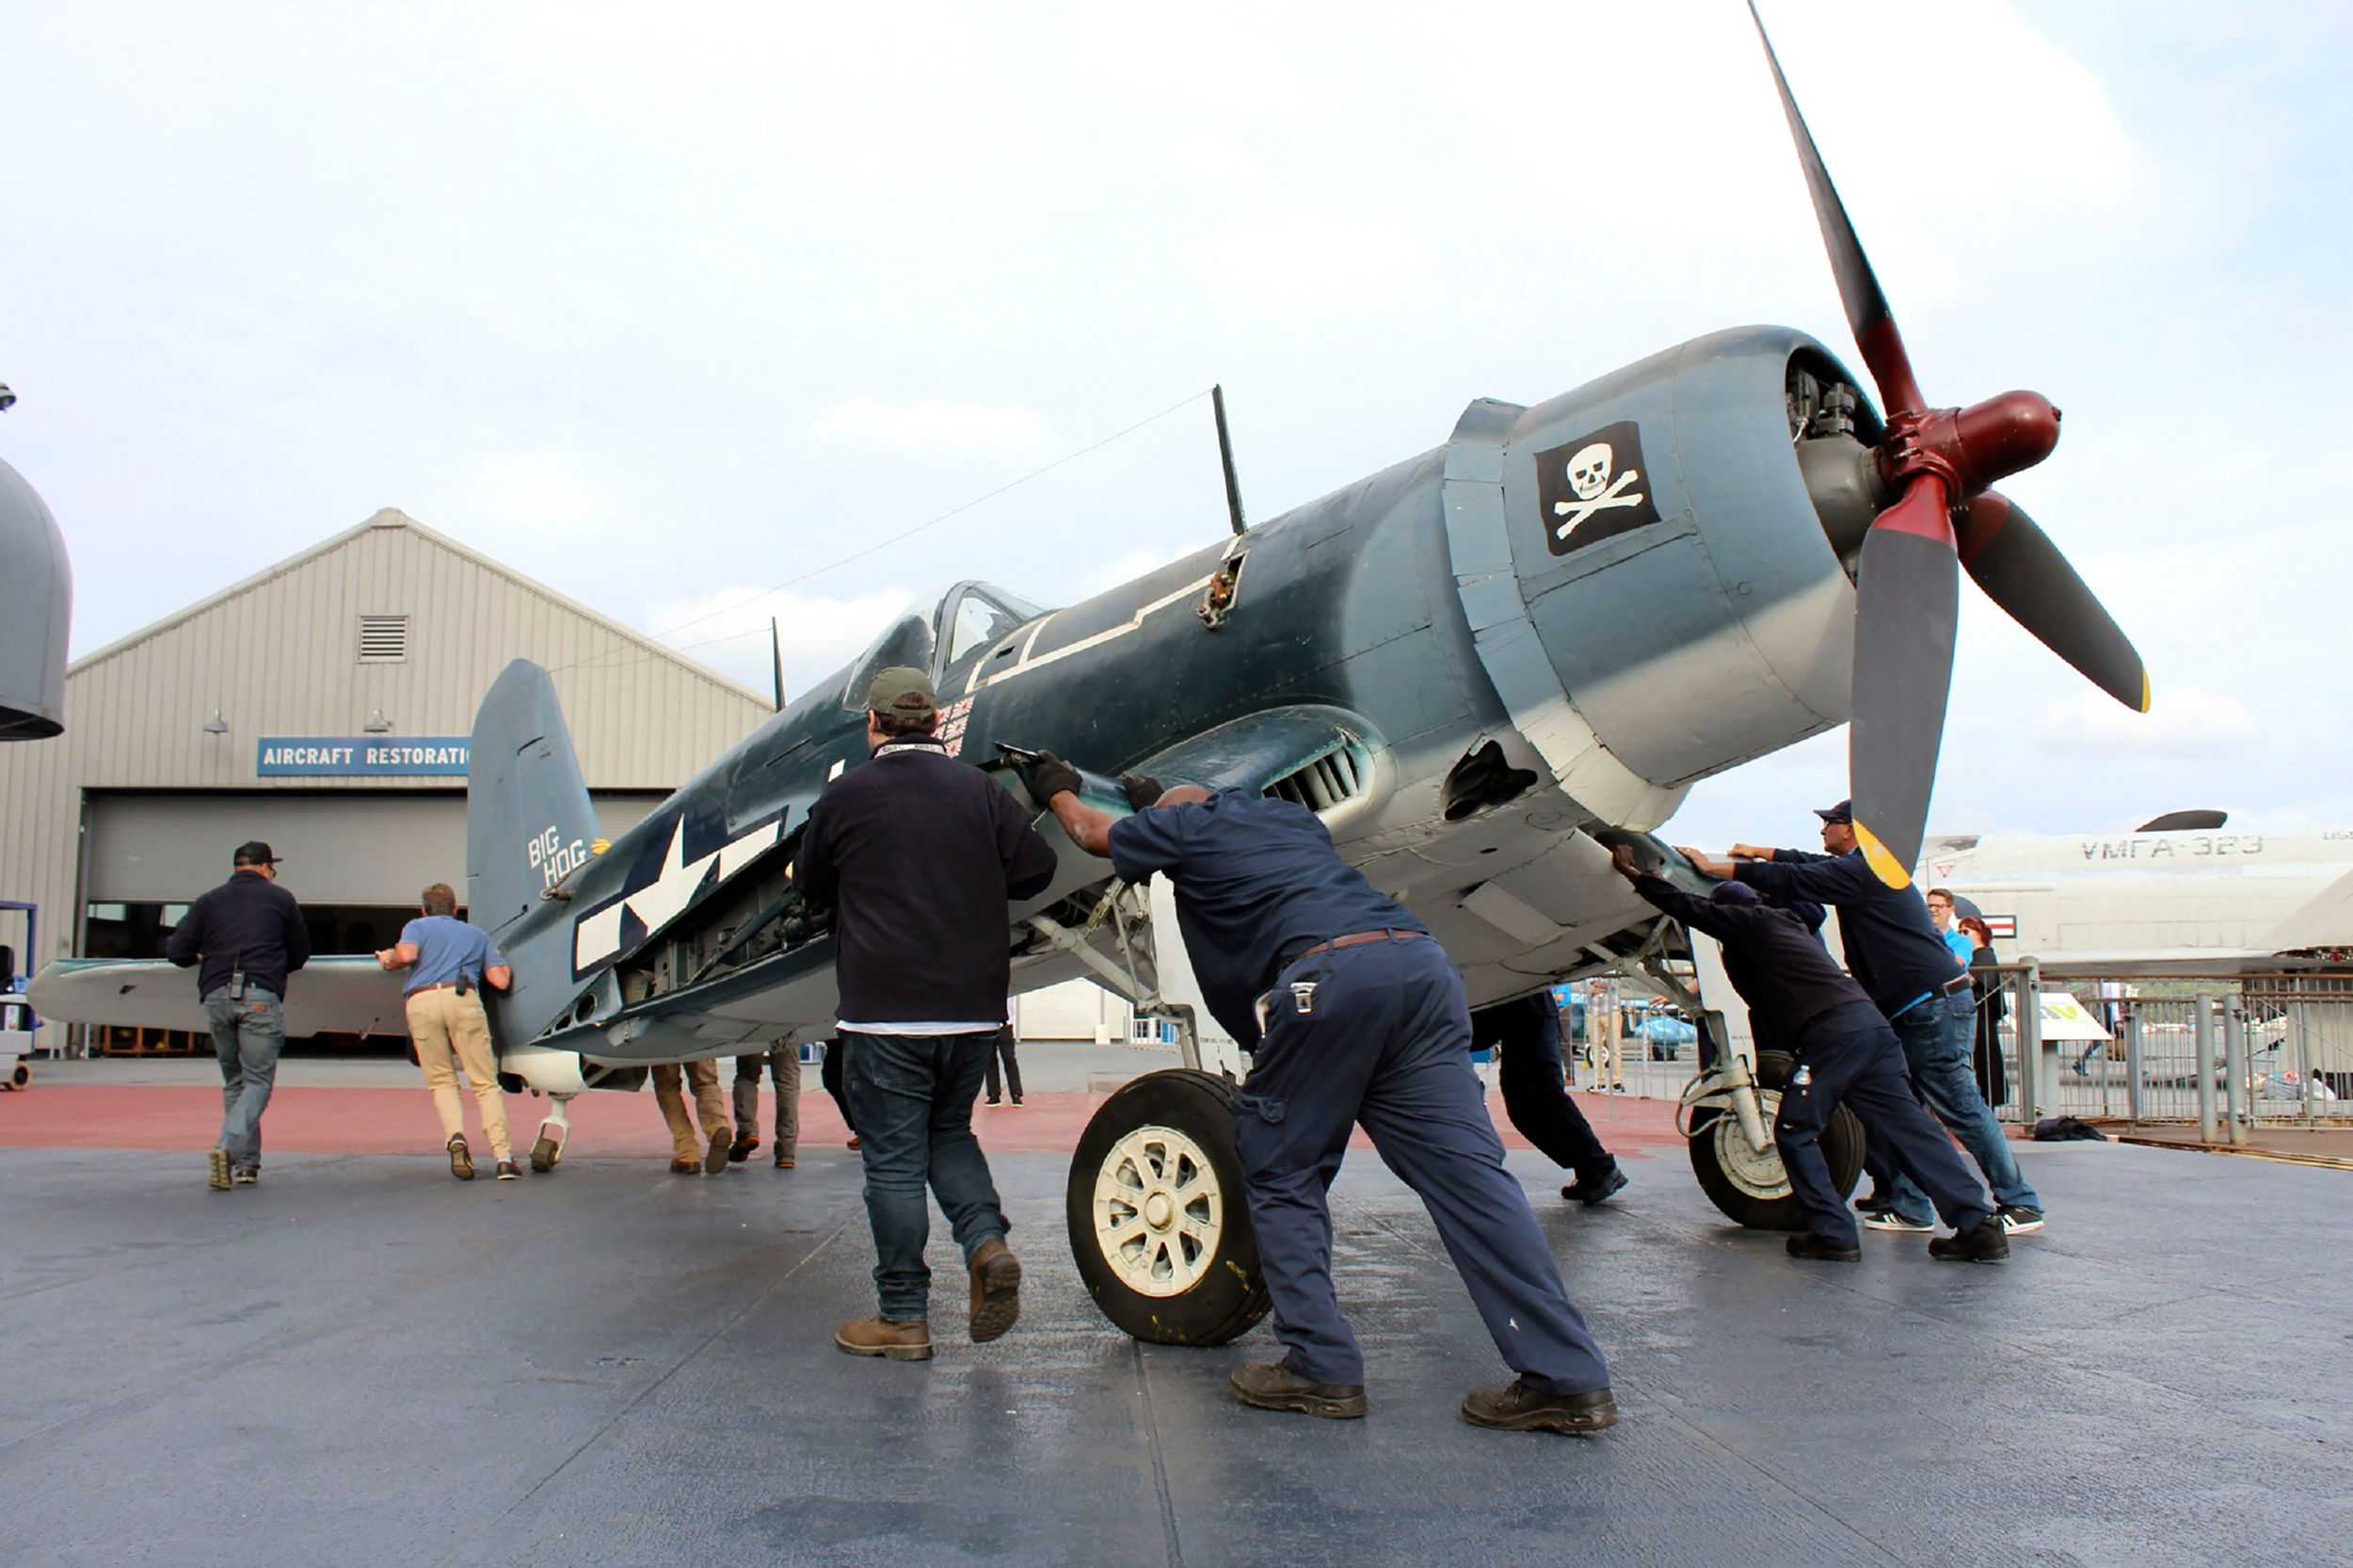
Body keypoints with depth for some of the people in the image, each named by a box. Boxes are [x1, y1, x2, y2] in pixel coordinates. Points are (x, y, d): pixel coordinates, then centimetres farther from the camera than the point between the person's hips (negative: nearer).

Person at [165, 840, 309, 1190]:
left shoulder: (209, 901, 16)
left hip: (217, 997, 3)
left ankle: (247, 1164, 14)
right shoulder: (280, 898, 11)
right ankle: (227, 1148, -23)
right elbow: (300, 954, 15)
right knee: (258, 1081, -1)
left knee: (234, 1082, 15)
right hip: (261, 997, -3)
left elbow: (176, 951, 8)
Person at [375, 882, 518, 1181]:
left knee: (441, 1080, 14)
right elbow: (500, 981, 17)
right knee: (485, 1081, 2)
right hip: (462, 998, 0)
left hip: (420, 1001, 0)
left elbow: (407, 954, -1)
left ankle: (455, 1136, -11)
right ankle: (503, 1156, -10)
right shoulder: (477, 933, 29)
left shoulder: (417, 926, 24)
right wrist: (504, 963, 39)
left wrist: (388, 960, 21)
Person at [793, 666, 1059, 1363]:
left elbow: (812, 885, 11)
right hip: (973, 1005, 4)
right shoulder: (979, 789, 3)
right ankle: (987, 1242, -1)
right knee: (949, 1132, 21)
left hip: (885, 1010, -3)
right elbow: (1035, 869, 4)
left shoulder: (845, 796, -3)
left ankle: (903, 1318, 10)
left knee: (894, 1159, 4)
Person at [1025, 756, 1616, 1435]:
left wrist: (1056, 790, 60)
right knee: (1467, 1170, 0)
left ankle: (1321, 1367, 7)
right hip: (1421, 959, 6)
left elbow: (1093, 831, 40)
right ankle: (1567, 1379, -4)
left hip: (1325, 972, -6)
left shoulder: (1185, 827, 20)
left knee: (1282, 1174, 11)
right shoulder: (1292, 814, 35)